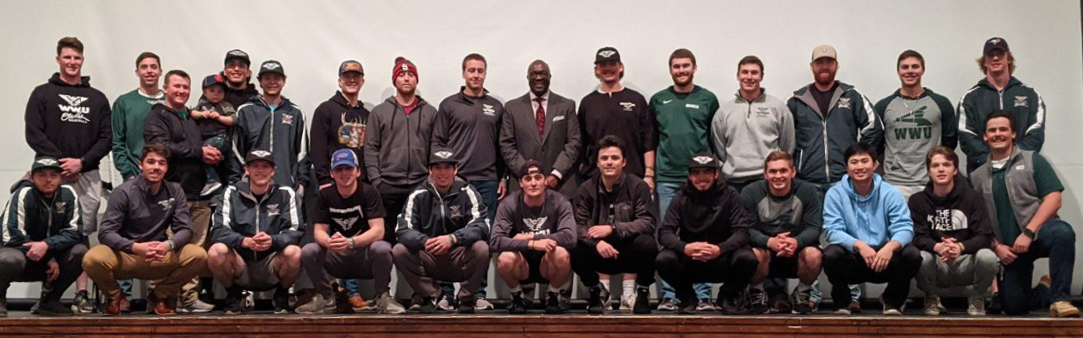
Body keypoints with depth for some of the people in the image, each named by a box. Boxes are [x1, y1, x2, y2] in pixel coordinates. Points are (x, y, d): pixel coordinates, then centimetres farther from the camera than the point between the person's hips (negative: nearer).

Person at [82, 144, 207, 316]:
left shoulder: (175, 191, -1)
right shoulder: (124, 192, -9)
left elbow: (184, 229, -4)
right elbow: (105, 233, -16)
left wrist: (168, 244, -28)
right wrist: (135, 247, -34)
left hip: (160, 258, 2)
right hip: (125, 256, -2)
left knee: (199, 256, -23)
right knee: (92, 259, -33)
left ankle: (160, 296, 5)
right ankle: (114, 297, 4)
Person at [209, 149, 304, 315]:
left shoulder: (286, 194, 0)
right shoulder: (232, 192, 1)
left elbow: (296, 231, -7)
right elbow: (219, 230, -7)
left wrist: (273, 241, -28)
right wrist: (244, 241, -27)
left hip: (272, 269, 0)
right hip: (240, 268, 1)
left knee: (294, 253, -31)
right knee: (215, 251, -28)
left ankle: (281, 296, 1)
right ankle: (232, 295, 2)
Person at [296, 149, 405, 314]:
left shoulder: (369, 193, -10)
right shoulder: (325, 195, -1)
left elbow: (378, 231, -19)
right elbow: (319, 231, -6)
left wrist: (350, 242, -37)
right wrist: (329, 242, -32)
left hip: (365, 257, -3)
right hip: (337, 258, 3)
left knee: (382, 249, -34)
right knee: (308, 251, -23)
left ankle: (383, 297, -10)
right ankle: (325, 298, -1)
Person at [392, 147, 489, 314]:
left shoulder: (467, 192, -5)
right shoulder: (419, 195, -1)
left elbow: (481, 226, -16)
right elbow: (404, 230, -10)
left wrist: (452, 239, -33)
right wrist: (424, 242, -31)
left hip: (460, 259, -2)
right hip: (429, 260, 2)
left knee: (481, 248, -30)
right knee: (399, 251, -21)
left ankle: (466, 298, -3)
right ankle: (433, 296, 1)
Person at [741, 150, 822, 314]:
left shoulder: (808, 192, -9)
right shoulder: (750, 193, -12)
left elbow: (814, 227, -14)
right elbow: (746, 229, -18)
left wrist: (796, 242, -38)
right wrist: (770, 242, -38)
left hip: (797, 250, 1)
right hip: (764, 247, -1)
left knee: (814, 255, -30)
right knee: (756, 254, -34)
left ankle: (802, 295, 1)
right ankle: (757, 294, -3)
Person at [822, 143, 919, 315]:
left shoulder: (891, 193, -2)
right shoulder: (835, 194, -5)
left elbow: (905, 227, -11)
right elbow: (832, 230, -15)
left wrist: (891, 246, -34)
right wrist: (859, 245, -33)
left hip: (884, 259, 1)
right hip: (852, 259, -1)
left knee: (912, 254, -25)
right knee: (831, 254, -32)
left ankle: (892, 301, 3)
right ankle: (841, 302, -2)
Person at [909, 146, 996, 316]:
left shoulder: (972, 197, -2)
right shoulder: (918, 200, 0)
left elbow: (985, 237, -10)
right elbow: (918, 238, -10)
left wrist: (960, 247, -32)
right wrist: (937, 247, -33)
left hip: (965, 263, 0)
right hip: (937, 267, 0)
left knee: (988, 257, -32)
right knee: (921, 257, -34)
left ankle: (976, 298, 3)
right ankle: (932, 298, 1)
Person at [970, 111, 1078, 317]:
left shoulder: (1032, 160, 4)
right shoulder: (977, 176, 11)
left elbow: (1053, 199, -7)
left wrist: (1028, 233, -16)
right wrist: (996, 247, -5)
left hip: (1038, 232, -3)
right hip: (1009, 248, 3)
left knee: (1062, 232, -39)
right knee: (1014, 307, -1)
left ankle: (1059, 298, -27)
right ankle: (1047, 290, 32)